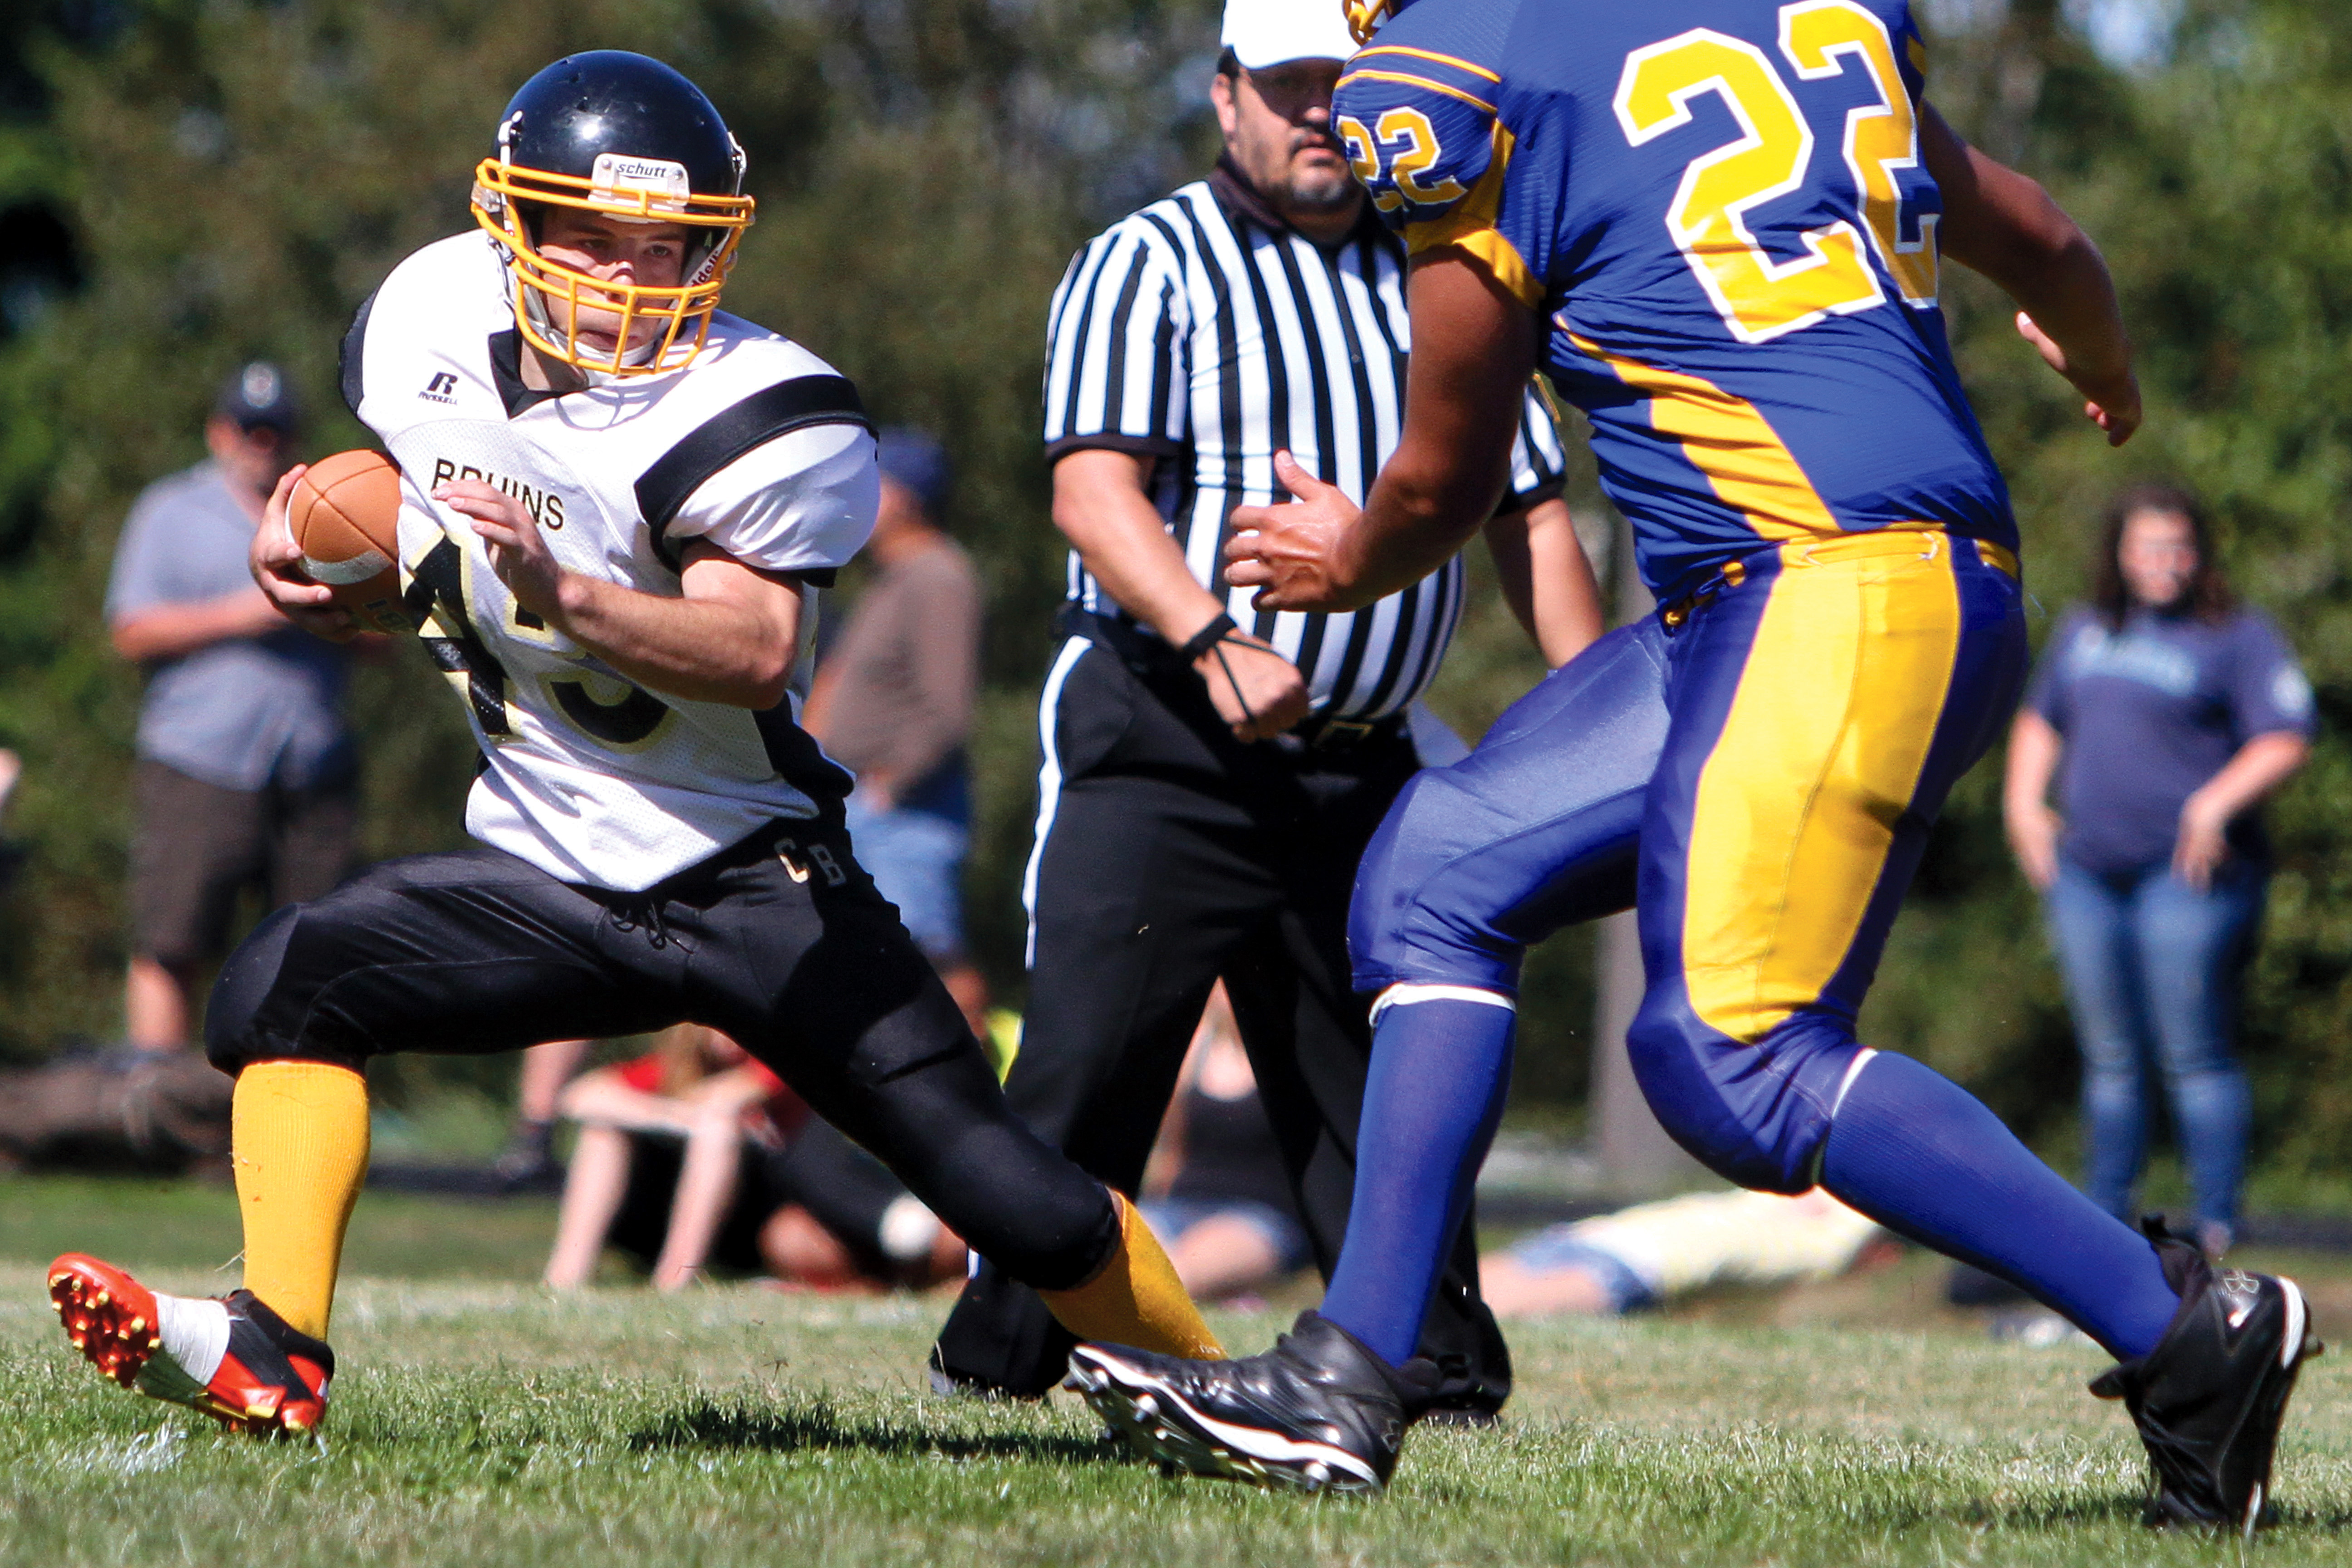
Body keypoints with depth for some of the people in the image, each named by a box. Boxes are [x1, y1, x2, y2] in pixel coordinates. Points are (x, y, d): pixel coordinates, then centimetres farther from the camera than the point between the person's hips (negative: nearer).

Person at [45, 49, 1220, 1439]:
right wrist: (314, 567, -2)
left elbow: (756, 650, -33)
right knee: (284, 991, -13)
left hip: (752, 879, -5)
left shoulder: (750, 415, -19)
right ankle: (273, 1360, -14)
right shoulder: (438, 325, -1)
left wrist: (566, 596, -48)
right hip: (547, 878, 5)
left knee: (1010, 1197, -10)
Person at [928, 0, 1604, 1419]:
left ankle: (1436, 1361, 15)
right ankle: (996, 1357, 0)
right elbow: (1095, 490, -16)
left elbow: (1530, 516, 18)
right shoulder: (1152, 266, -3)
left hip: (1362, 762, 5)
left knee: (1385, 1074, 6)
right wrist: (1215, 643, -31)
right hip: (1163, 748, -5)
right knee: (1089, 1061, -9)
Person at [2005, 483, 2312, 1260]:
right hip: (2087, 869, 6)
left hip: (2188, 871, -6)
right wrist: (2023, 801, 14)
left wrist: (2217, 802, -21)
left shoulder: (2238, 637, -1)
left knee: (2194, 1056, -8)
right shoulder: (2084, 630, 17)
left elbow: (2285, 741, -9)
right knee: (2110, 1059, 10)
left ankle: (2218, 1226, -4)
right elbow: (2039, 721, 29)